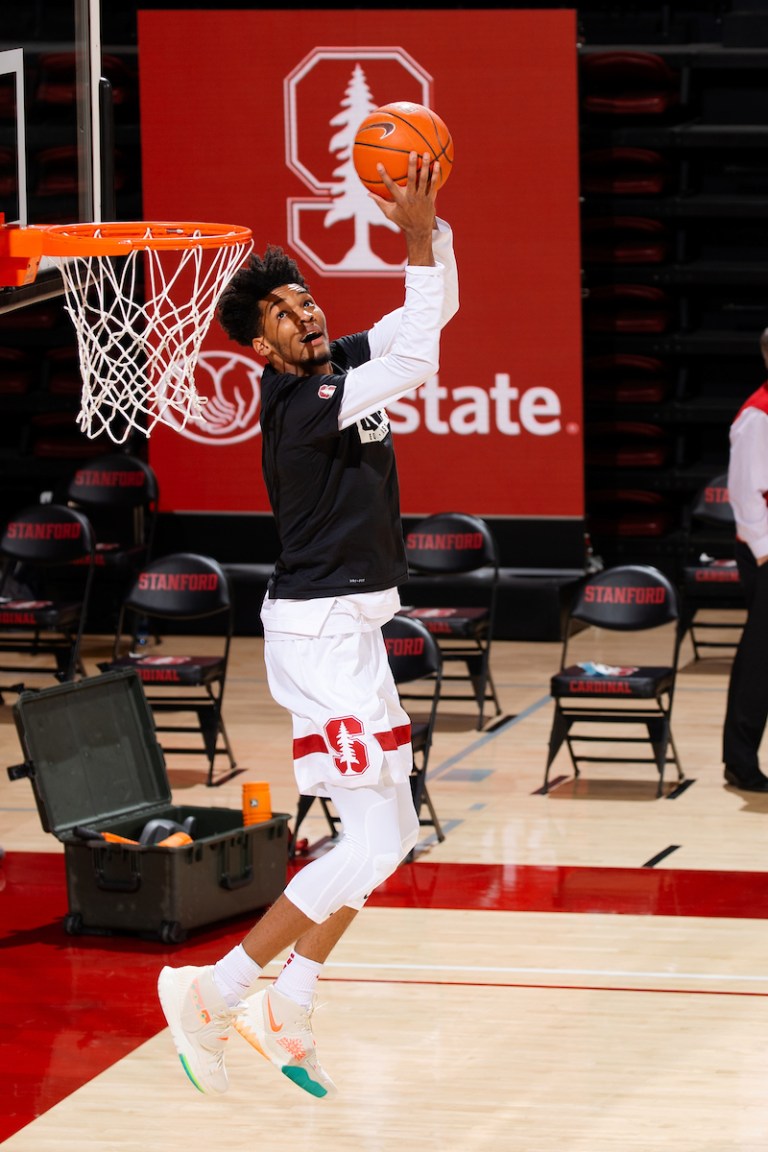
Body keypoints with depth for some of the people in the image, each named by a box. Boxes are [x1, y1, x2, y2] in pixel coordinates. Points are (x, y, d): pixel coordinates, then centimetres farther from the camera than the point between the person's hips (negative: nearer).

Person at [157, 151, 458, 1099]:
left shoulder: (339, 366, 7)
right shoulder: (301, 404, -18)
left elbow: (434, 312, 11)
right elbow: (416, 362, -29)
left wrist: (432, 223, -4)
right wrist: (417, 241, -27)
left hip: (347, 628, 10)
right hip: (321, 634, -10)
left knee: (388, 835, 14)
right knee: (371, 845, -12)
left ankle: (283, 1009, 19)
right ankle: (209, 994, -7)